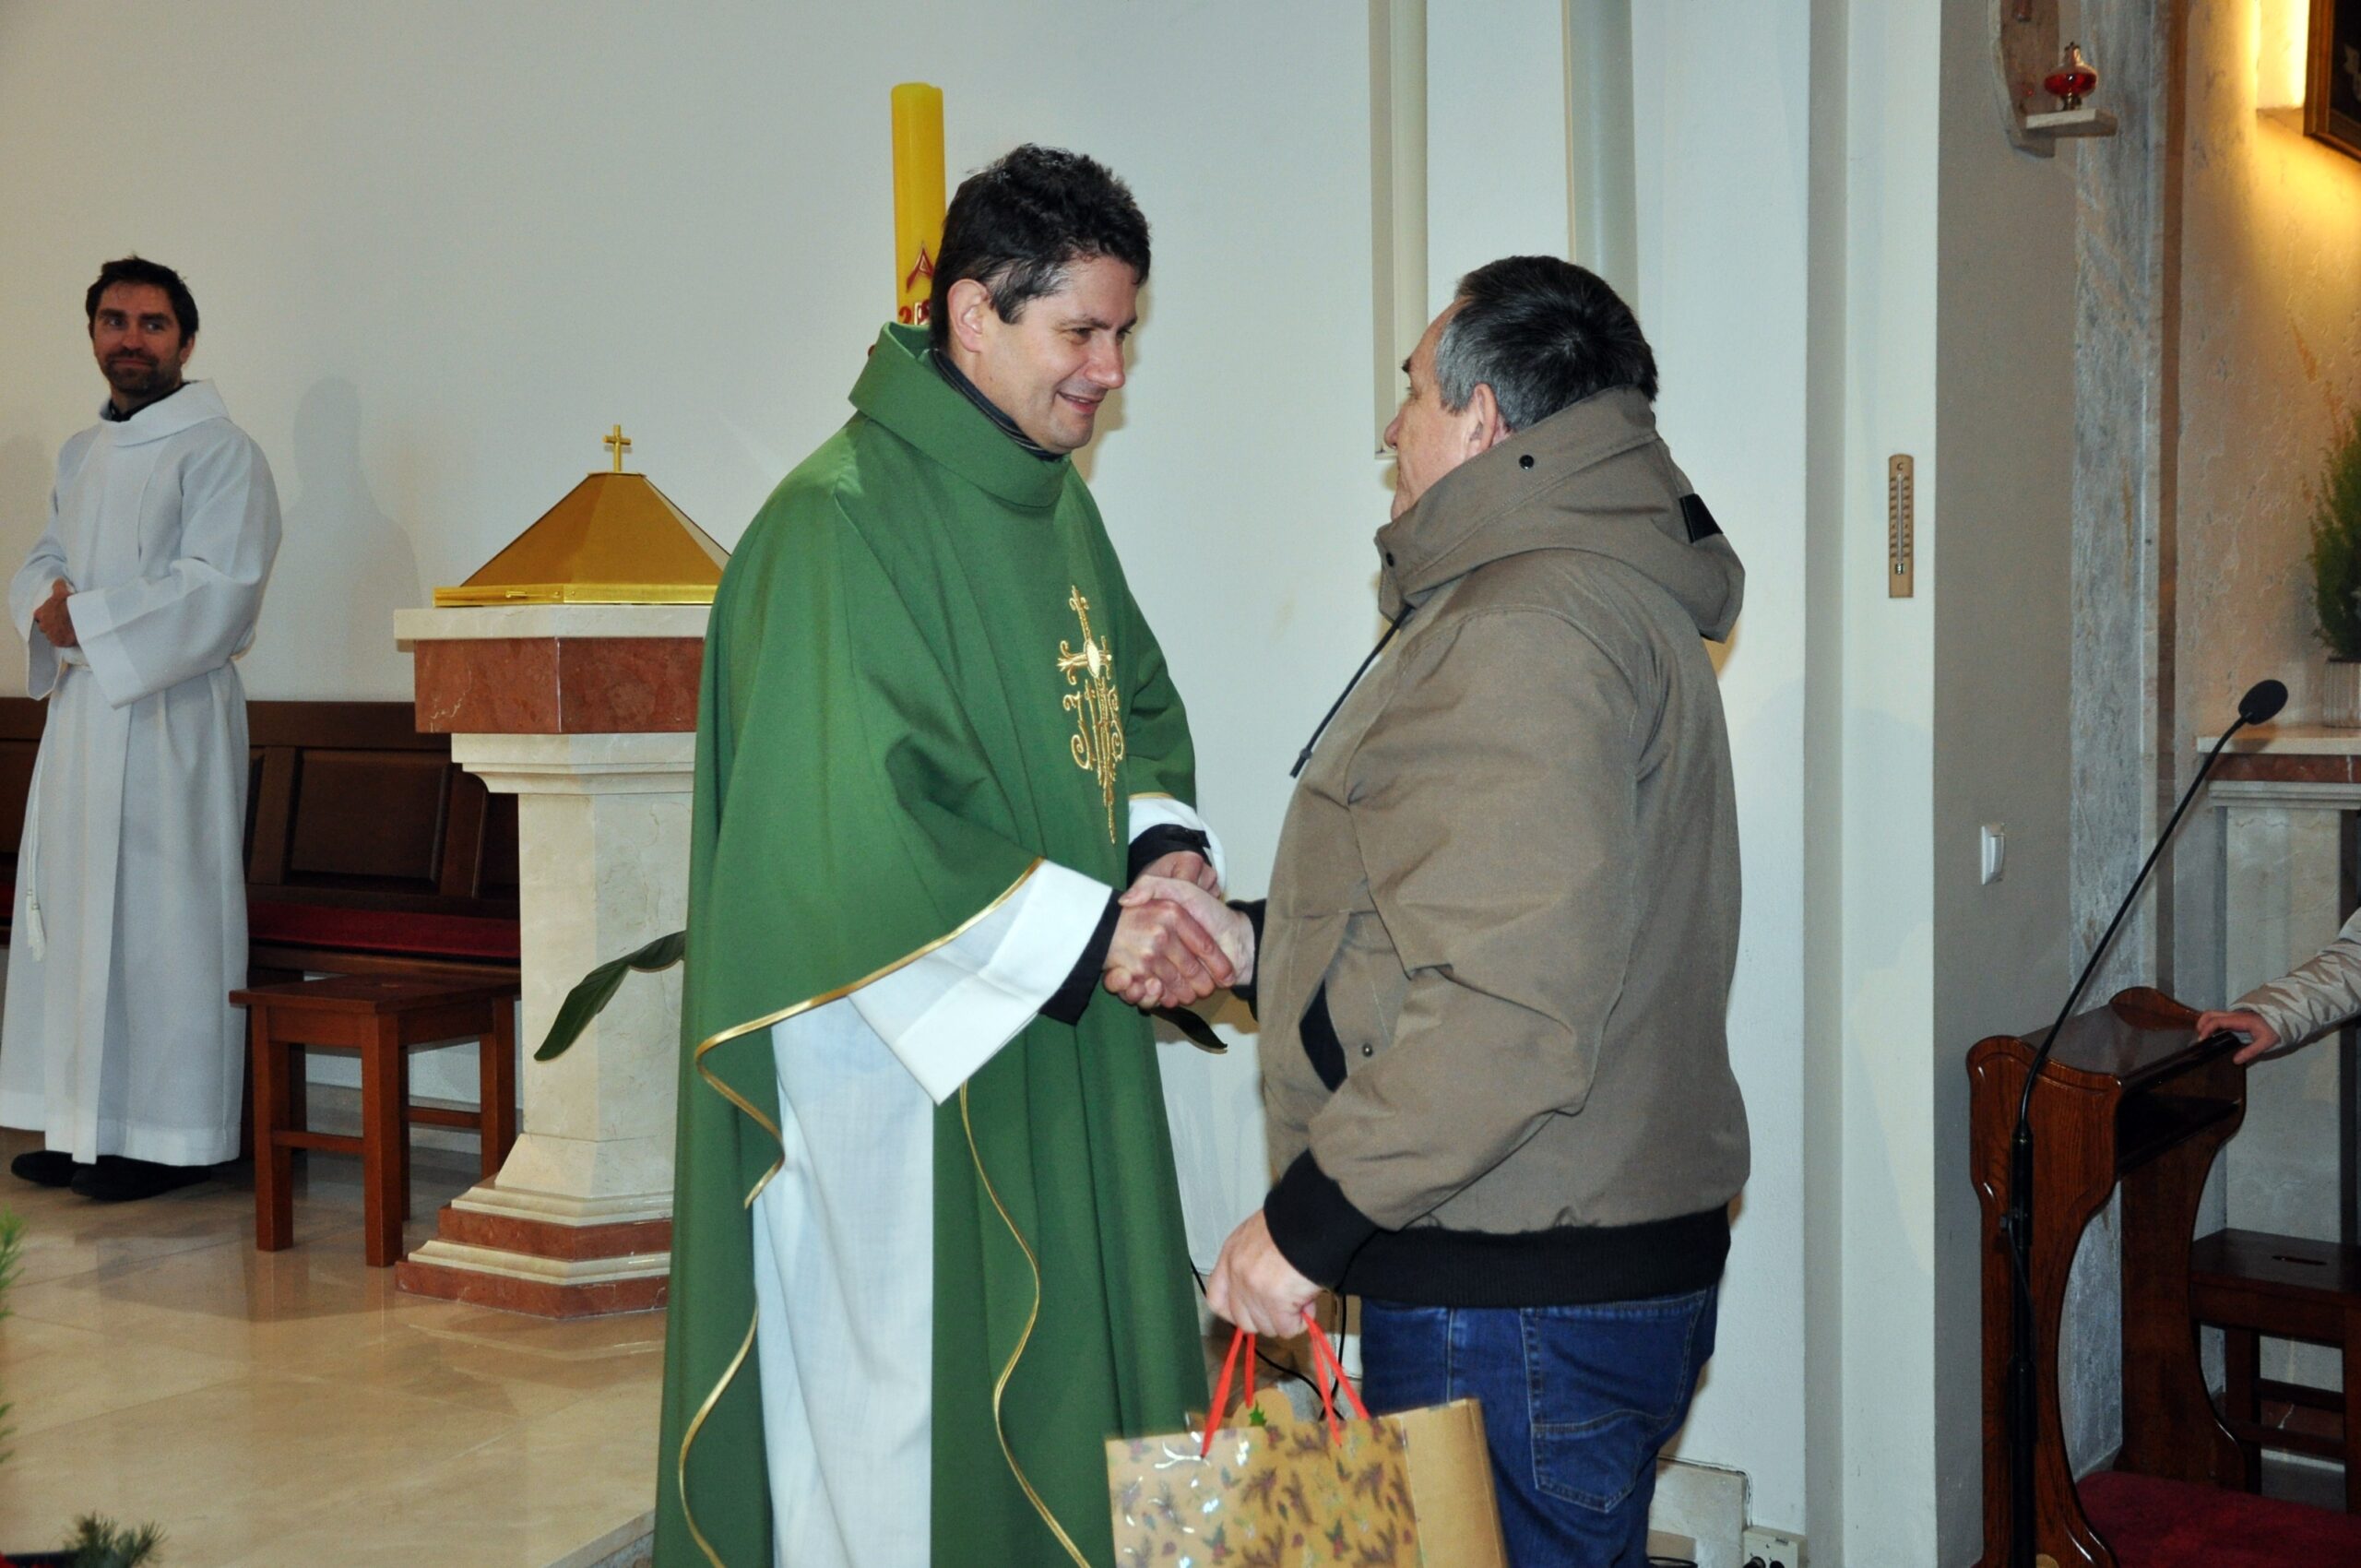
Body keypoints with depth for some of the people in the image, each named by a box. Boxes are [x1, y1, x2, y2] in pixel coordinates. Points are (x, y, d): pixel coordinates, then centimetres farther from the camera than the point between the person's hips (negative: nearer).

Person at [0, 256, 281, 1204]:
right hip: (79, 709, 8)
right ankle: (83, 1123, 18)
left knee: (160, 918, -5)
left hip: (170, 714, -8)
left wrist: (85, 620, -16)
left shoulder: (219, 452, -6)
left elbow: (217, 591, -16)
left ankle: (168, 1136, 2)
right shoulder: (80, 457, 18)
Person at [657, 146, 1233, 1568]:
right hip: (898, 1053, -8)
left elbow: (1134, 698, 20)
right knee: (905, 1409, 3)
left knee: (1054, 1382, 15)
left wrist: (1165, 837, -2)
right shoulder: (839, 522, -18)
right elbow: (847, 825, -24)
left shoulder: (1055, 500, 10)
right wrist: (1091, 928, -21)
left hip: (1053, 1041, 9)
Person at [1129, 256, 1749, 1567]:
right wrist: (1259, 943, 14)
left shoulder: (1531, 628, -18)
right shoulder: (1613, 596, 18)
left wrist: (1310, 1216, -20)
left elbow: (1511, 1003, -27)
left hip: (1520, 1303, -11)